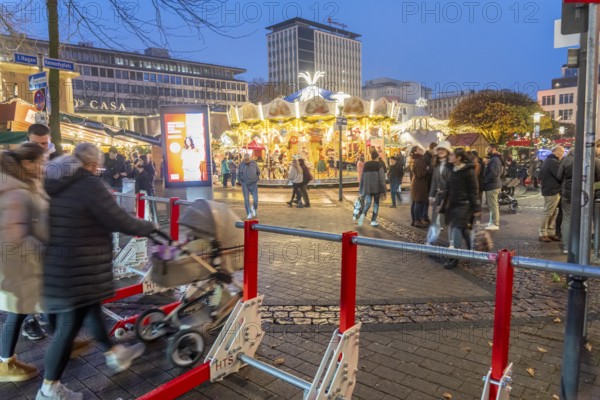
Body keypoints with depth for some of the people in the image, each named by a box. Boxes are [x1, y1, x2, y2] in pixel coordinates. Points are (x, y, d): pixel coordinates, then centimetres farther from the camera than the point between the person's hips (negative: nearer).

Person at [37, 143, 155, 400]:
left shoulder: (56, 183, 6)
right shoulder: (89, 184, -20)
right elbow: (119, 221, -19)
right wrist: (149, 227, -5)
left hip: (59, 265, 10)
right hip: (77, 270, -10)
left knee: (90, 310, 23)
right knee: (69, 326, 4)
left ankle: (115, 355, 42)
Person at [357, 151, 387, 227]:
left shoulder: (366, 165, 6)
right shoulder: (379, 165, -5)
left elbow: (362, 178, 9)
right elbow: (382, 179, -8)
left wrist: (361, 190, 16)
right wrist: (384, 191, -4)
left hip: (367, 188, 3)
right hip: (376, 188, -3)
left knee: (368, 203, 6)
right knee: (376, 204, 10)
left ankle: (363, 214, -23)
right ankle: (373, 221, 12)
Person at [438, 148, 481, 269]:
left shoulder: (468, 171, -13)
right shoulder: (453, 170, 10)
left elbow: (474, 191, -14)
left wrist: (476, 208, -15)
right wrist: (445, 205, 16)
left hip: (463, 205, -8)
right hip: (454, 204, 8)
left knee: (457, 231, -9)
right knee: (464, 230, 16)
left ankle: (455, 258, -2)